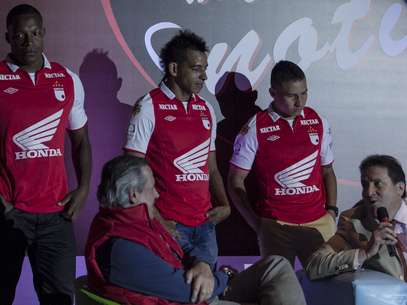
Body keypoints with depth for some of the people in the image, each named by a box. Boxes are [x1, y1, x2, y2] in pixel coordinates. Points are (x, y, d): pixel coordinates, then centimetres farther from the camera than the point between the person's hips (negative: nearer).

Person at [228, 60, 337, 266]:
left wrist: (331, 210, 4)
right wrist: (255, 223, -3)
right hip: (275, 228, -2)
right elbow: (236, 181, 1)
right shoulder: (255, 129, -3)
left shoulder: (318, 123, 7)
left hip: (319, 223, 3)